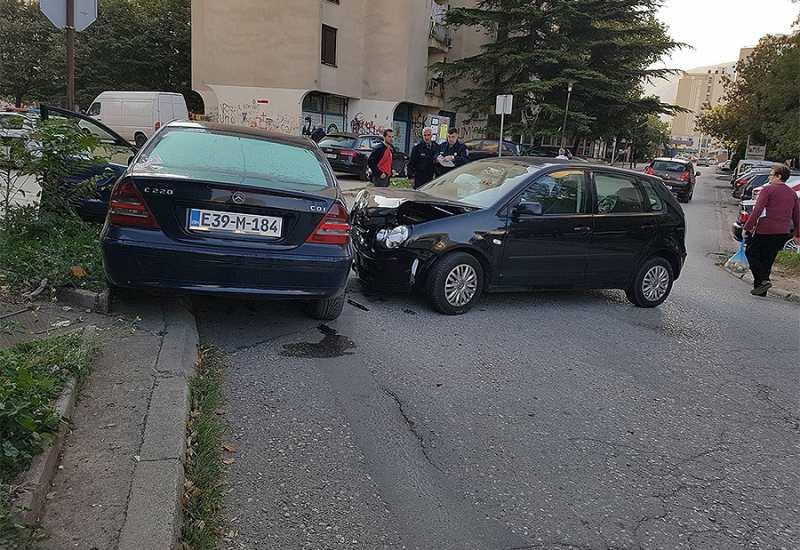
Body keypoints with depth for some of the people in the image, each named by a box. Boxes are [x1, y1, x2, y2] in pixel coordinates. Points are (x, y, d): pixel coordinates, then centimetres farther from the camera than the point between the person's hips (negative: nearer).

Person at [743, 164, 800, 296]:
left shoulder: (768, 189, -8)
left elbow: (757, 210, -15)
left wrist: (747, 227, -11)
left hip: (765, 230, -6)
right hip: (783, 233, 6)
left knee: (751, 252, 8)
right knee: (767, 260, 14)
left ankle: (763, 280, -9)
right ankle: (760, 289, 17)